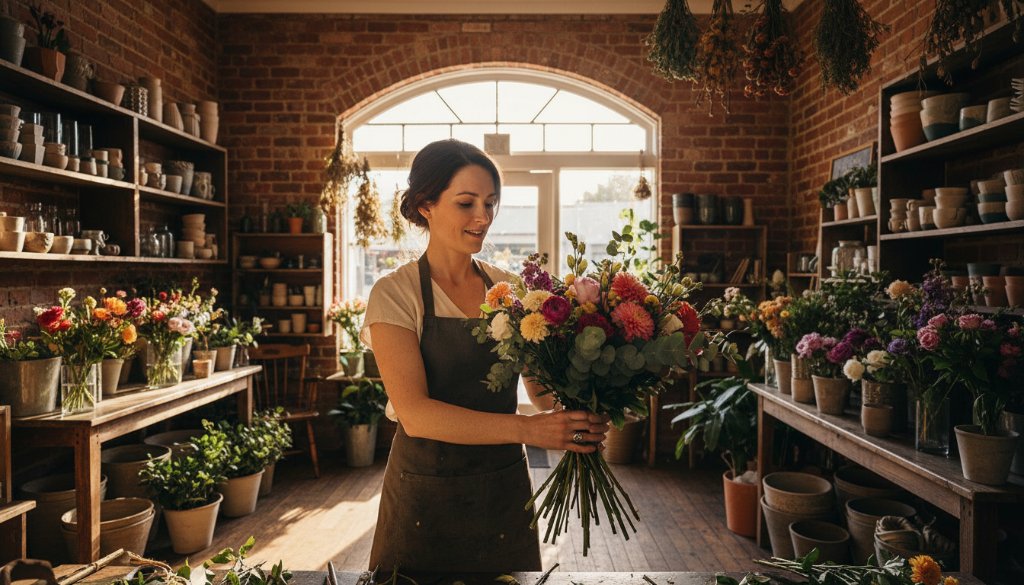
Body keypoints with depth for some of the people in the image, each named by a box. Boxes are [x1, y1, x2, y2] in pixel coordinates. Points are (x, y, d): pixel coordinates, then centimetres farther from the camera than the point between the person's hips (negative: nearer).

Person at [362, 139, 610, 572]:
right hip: (428, 496, -4)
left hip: (507, 488, 4)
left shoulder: (509, 288, 1)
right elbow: (415, 414, -22)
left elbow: (541, 389, -1)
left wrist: (579, 413, -23)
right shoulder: (395, 294, -12)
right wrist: (527, 429, -31)